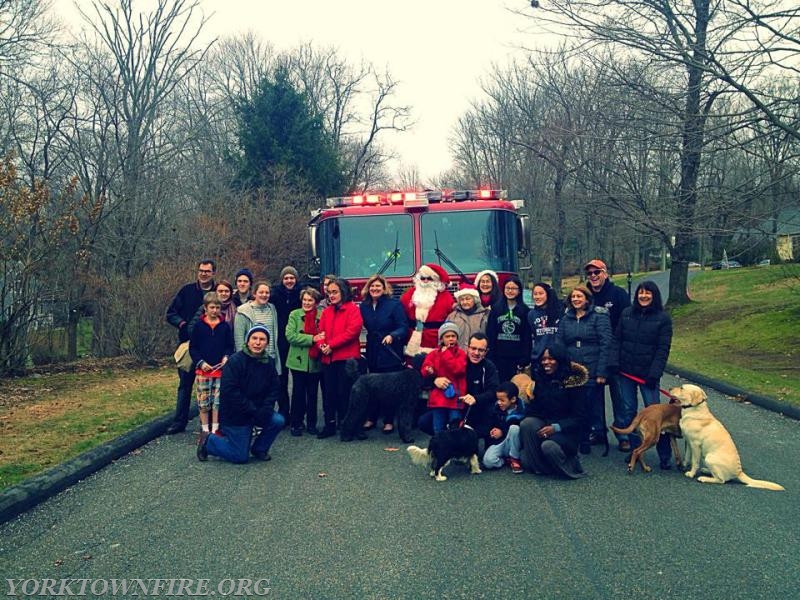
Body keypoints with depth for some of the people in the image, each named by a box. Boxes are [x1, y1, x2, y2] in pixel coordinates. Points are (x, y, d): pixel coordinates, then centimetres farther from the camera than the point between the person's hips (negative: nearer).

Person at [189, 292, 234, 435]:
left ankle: (215, 430, 16)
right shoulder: (199, 326, -1)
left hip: (221, 369, 1)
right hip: (203, 370, -1)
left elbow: (230, 346, 10)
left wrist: (226, 357, -9)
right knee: (203, 402, 4)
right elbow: (192, 347, 1)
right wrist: (200, 362, -10)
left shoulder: (225, 326, 4)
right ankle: (205, 430, 15)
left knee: (218, 402, 5)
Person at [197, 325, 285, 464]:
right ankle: (208, 441, 20)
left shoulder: (269, 362, -1)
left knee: (278, 421, -17)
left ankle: (259, 449, 9)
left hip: (258, 412, 6)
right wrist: (253, 410, -23)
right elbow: (229, 391, -25)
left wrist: (265, 409, -15)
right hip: (234, 415, -6)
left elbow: (274, 388, 2)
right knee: (240, 457, -3)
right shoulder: (235, 361, -19)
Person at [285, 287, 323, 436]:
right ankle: (296, 424, 19)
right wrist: (312, 339, -18)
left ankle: (311, 423, 23)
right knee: (298, 393, 8)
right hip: (298, 360, -1)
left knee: (312, 393, 11)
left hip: (315, 361, 1)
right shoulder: (294, 314, -1)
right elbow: (290, 335, -12)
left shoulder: (322, 315, -1)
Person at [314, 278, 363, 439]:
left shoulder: (352, 309, -4)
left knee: (344, 392, -1)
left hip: (346, 357, -6)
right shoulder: (326, 312, 16)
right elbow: (321, 332, 12)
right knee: (329, 392, 9)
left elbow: (352, 331, -15)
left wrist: (331, 345, -15)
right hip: (328, 358, 6)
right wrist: (321, 345, -10)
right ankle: (329, 425, 19)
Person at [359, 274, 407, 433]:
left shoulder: (394, 304, -10)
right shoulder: (364, 306, 4)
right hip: (372, 352, 5)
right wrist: (372, 337, -1)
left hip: (390, 352, -4)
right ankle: (371, 418, 20)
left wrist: (392, 336, -29)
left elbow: (403, 327, -13)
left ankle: (389, 421, 11)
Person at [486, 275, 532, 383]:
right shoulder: (496, 309, 7)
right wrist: (490, 358, -4)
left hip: (517, 358, -1)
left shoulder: (524, 310, 3)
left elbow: (527, 337, 1)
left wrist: (524, 360, -6)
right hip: (498, 357, 1)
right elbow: (489, 334, 4)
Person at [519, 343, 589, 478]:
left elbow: (578, 417, -10)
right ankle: (539, 466, -12)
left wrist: (556, 427, -24)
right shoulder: (540, 378, 5)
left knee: (548, 446, -33)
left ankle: (570, 465, 0)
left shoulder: (573, 380, -10)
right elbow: (534, 407, 6)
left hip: (566, 430, -4)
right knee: (526, 423, -27)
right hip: (543, 422, 5)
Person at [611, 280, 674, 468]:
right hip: (626, 372, 4)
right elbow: (617, 340, 8)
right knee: (627, 410, 8)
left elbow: (663, 349, -7)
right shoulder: (626, 314, 8)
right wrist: (614, 364, -3)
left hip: (648, 373, -4)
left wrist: (654, 374, -14)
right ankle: (634, 449, 19)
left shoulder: (663, 318, -3)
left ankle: (665, 455, 5)